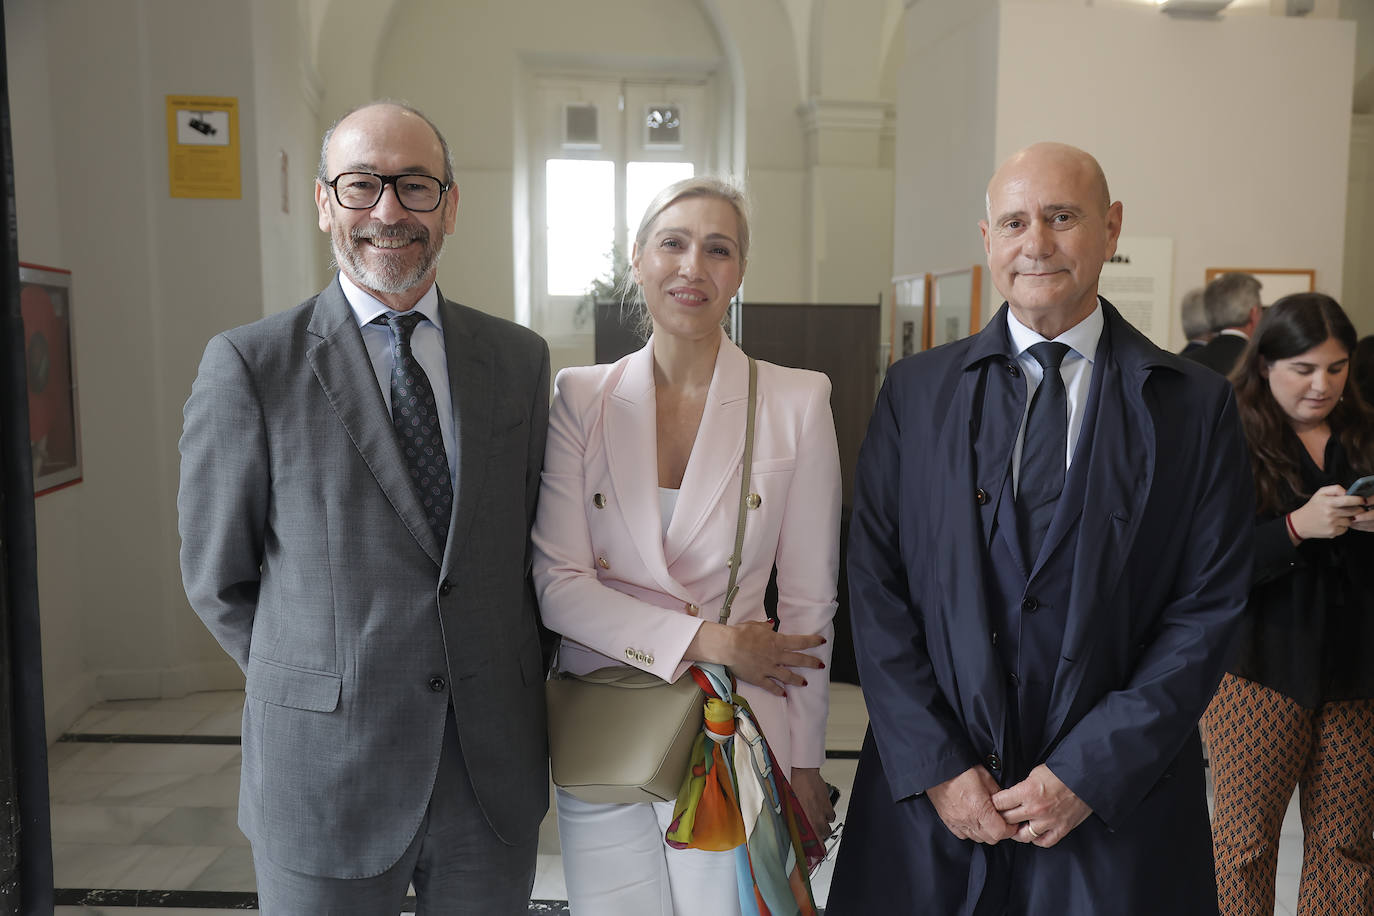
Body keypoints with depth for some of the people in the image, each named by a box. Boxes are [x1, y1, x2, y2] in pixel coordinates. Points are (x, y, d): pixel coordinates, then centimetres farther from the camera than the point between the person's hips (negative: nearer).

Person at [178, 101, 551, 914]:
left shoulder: (520, 360, 1)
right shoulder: (250, 366, -8)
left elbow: (533, 542, 8)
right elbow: (219, 579, -1)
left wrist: (506, 689, 2)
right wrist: (330, 689, 0)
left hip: (496, 764, 3)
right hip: (327, 773, -2)